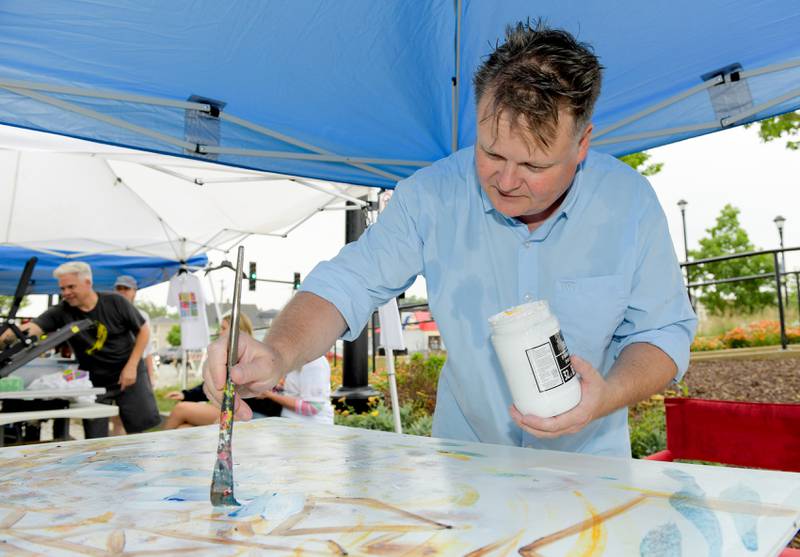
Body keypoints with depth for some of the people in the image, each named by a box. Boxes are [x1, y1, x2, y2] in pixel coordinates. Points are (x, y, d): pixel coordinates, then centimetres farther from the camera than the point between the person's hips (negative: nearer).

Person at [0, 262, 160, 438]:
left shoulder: (116, 303, -11)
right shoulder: (61, 312, -8)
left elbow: (144, 331, -4)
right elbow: (28, 328, -23)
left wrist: (131, 366, -11)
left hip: (129, 375, -2)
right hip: (93, 382, 2)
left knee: (143, 426, -1)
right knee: (94, 440, 5)